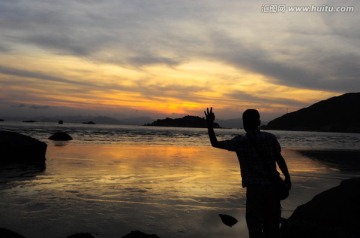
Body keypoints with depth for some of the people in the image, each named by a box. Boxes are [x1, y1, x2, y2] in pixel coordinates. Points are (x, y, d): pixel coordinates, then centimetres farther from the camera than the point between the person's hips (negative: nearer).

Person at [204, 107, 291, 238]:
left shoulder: (240, 141, -7)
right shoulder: (270, 138, 1)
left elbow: (215, 143, -2)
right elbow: (280, 159, 2)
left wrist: (209, 124, 5)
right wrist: (287, 178, 13)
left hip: (254, 188, -4)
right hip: (272, 186, 4)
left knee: (255, 225, 5)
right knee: (271, 225, 16)